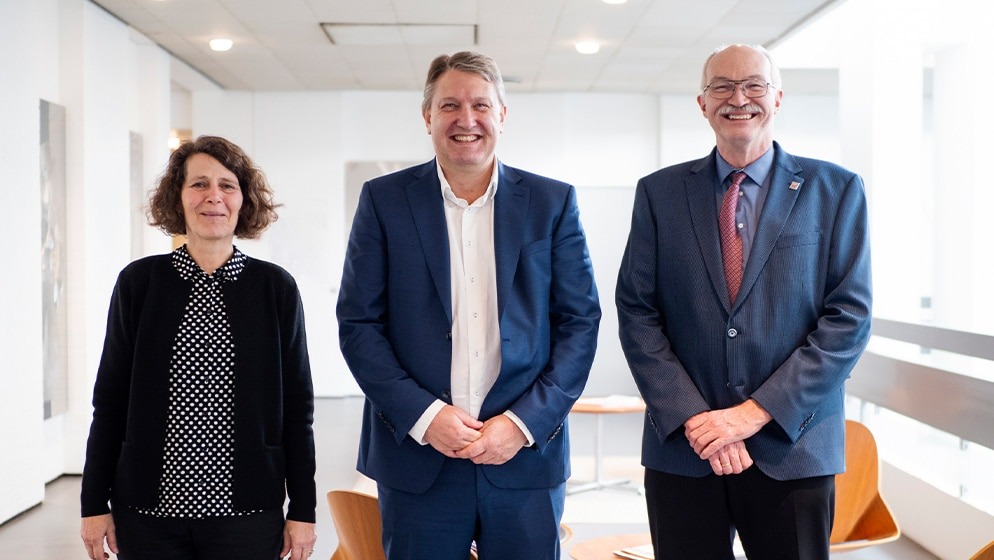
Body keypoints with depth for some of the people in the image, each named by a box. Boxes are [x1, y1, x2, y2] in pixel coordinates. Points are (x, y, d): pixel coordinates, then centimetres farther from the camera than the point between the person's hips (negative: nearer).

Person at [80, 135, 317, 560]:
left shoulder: (276, 287, 0)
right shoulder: (138, 282, 1)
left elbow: (296, 405, 2)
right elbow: (110, 398, 4)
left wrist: (303, 510, 1)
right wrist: (94, 503, 2)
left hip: (247, 512, 0)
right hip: (148, 511, 1)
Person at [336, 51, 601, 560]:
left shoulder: (553, 203, 4)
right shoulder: (384, 200, 3)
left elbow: (580, 322, 2)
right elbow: (357, 324, 0)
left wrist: (524, 423, -9)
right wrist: (422, 416, -11)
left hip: (526, 457, 1)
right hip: (417, 458, 0)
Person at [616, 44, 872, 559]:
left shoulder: (835, 190, 2)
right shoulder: (659, 192, 6)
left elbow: (849, 317, -4)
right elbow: (636, 313, 1)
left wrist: (756, 413, -12)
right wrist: (693, 418, -10)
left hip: (792, 447, -1)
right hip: (682, 448, 1)